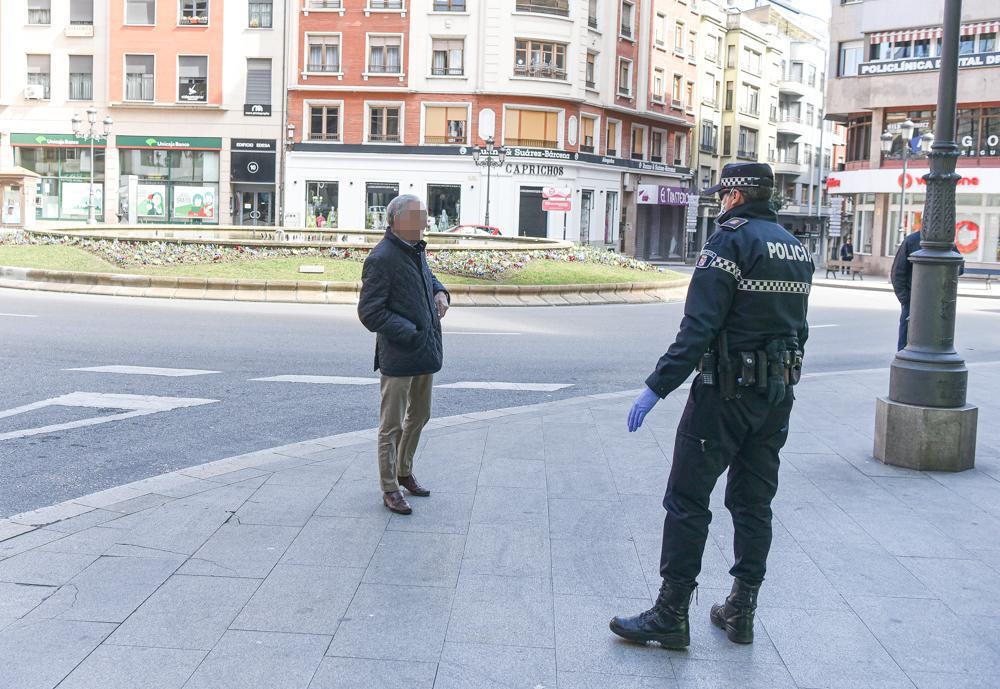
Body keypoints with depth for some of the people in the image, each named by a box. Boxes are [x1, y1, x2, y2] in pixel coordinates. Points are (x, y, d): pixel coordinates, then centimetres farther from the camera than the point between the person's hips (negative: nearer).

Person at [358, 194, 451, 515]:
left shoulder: (416, 249, 9)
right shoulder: (382, 258, -19)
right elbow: (369, 312, -20)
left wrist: (440, 292, 7)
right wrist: (410, 333, -20)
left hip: (425, 352, 9)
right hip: (399, 356, -9)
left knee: (419, 416, 21)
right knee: (392, 424, 3)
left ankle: (404, 472, 39)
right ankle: (390, 488, 16)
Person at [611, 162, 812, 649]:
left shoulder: (730, 240, -13)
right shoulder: (796, 248, 13)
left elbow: (699, 327, -21)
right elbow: (796, 329, 17)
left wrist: (657, 387, -21)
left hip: (726, 392, -8)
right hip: (778, 394, 8)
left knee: (687, 501, -1)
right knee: (753, 502, 13)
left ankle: (671, 616, 4)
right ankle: (741, 612, 21)